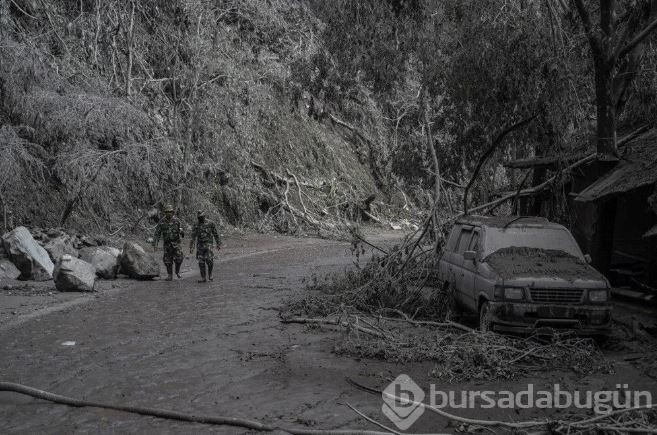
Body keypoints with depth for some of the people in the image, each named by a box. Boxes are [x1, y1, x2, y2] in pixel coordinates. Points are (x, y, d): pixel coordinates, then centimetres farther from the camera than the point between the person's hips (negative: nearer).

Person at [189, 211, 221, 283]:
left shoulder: (210, 223, -3)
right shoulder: (196, 225, 3)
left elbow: (215, 234, 5)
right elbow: (193, 237, 2)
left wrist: (218, 243, 8)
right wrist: (191, 247, -4)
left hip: (208, 244, -3)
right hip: (200, 245, 3)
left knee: (209, 260, -13)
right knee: (201, 262, -1)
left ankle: (210, 273, 14)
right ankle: (203, 278, 5)